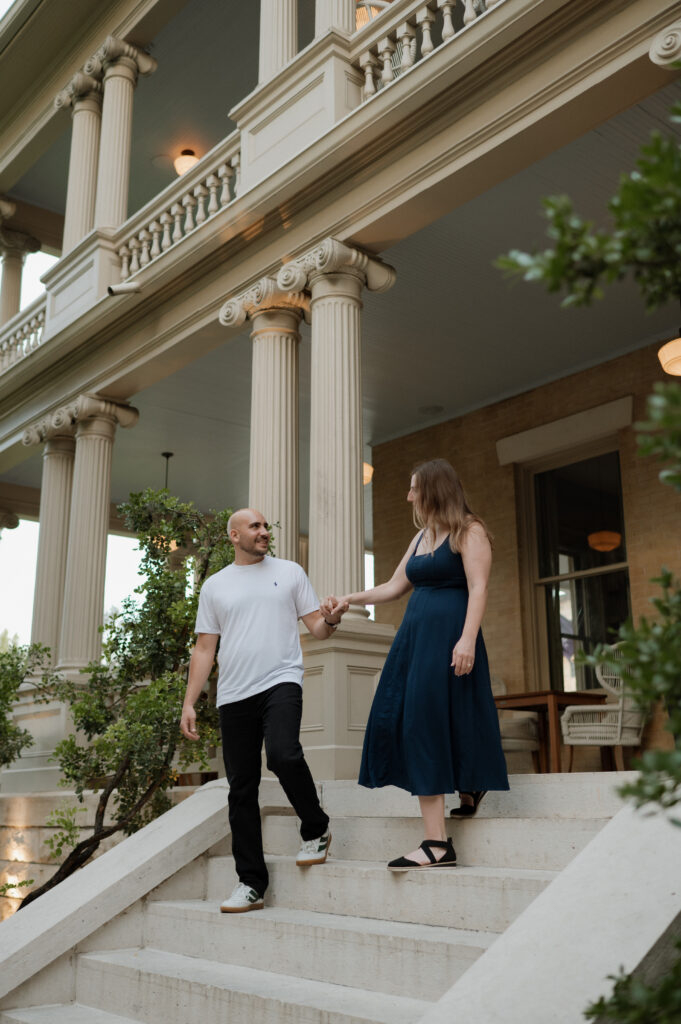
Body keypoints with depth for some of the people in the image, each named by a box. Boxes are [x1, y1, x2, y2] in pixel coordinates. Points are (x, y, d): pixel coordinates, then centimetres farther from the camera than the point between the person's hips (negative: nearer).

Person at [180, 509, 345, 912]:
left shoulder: (290, 572, 10)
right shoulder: (215, 586, 13)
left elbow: (317, 628, 10)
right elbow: (204, 649, 11)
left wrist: (330, 620, -14)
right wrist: (189, 704, 3)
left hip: (281, 683, -2)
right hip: (234, 696, 3)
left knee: (283, 754, -28)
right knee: (242, 789, 4)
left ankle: (316, 829, -1)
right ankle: (251, 884, 13)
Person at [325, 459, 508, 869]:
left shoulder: (469, 531, -3)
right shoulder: (421, 538, 22)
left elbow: (478, 589, -12)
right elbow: (395, 586, 27)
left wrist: (467, 640, -23)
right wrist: (350, 600, 22)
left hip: (449, 635, -8)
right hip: (415, 634, 8)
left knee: (430, 723, -11)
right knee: (404, 722, 0)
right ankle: (437, 842, 10)